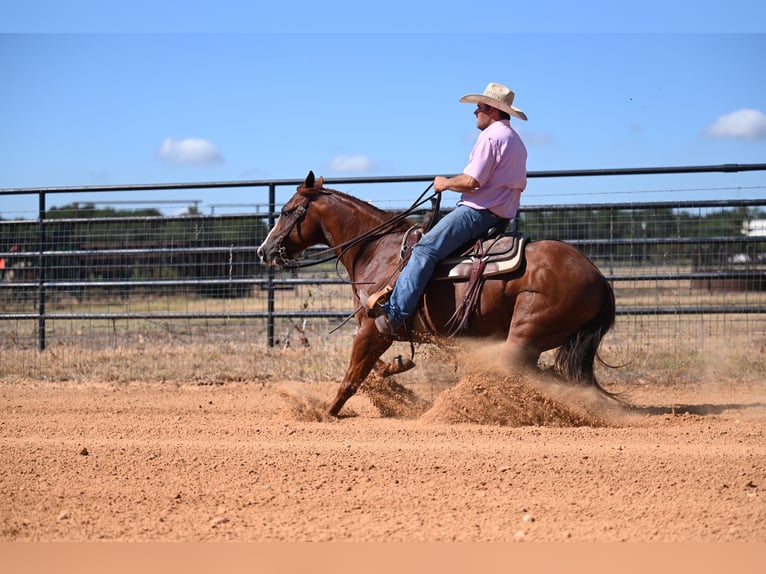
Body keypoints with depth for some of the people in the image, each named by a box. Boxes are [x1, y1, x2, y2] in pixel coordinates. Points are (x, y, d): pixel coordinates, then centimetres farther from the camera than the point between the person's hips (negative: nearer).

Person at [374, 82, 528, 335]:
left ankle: (395, 312, -32)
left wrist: (446, 183, -2)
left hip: (478, 210, -11)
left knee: (425, 249, -21)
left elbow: (470, 181, -21)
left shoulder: (491, 136, -12)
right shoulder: (517, 141, 21)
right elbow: (519, 184, 31)